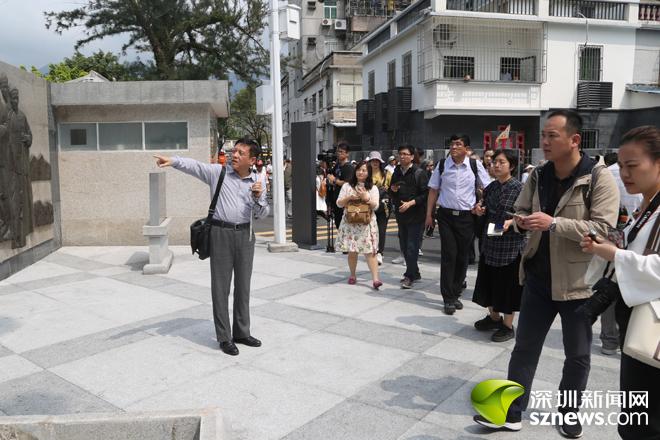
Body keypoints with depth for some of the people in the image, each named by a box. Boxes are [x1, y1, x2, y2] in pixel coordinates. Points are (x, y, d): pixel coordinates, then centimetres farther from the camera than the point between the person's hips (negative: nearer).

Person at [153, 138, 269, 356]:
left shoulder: (258, 181, 7)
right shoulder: (218, 172, 0)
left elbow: (262, 214, 7)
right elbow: (195, 166, -13)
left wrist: (258, 196, -11)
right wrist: (173, 161, -30)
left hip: (245, 234, 3)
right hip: (221, 232, -3)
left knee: (243, 285, 11)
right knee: (221, 287, 2)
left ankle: (241, 332, 26)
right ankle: (224, 337, 13)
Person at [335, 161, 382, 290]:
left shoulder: (373, 188, 7)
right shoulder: (347, 186, 8)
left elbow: (375, 206, 0)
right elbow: (339, 203, 6)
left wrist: (366, 198, -15)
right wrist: (349, 198, -11)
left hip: (367, 223, -1)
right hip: (350, 222, 1)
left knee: (370, 251, -8)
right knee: (352, 251, 5)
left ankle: (375, 279, -13)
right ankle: (352, 275, 23)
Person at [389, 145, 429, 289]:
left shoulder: (419, 173, -7)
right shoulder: (396, 172, 11)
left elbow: (426, 194, -10)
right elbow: (392, 194, 20)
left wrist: (411, 203, -19)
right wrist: (393, 190, -2)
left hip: (416, 215, -7)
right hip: (401, 215, 7)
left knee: (412, 247, -7)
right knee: (404, 246, 12)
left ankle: (410, 276, 2)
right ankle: (414, 273, 27)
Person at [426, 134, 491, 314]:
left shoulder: (475, 165, -2)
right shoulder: (442, 165, 0)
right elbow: (433, 190, 5)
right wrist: (429, 214, 3)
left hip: (467, 216, 1)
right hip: (446, 215, 0)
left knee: (462, 256, 9)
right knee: (448, 255, -2)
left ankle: (455, 293, 25)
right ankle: (448, 298, 7)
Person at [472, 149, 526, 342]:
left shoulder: (518, 188, -10)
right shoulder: (490, 187, 8)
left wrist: (511, 222, -28)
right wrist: (481, 211, -1)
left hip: (511, 243, -6)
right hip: (490, 242, 6)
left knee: (508, 284, 3)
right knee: (489, 281, 14)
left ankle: (507, 326, 17)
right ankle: (494, 317, 34)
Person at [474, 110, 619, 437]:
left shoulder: (599, 178, -13)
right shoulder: (538, 176, 3)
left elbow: (603, 228, -21)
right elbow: (521, 211, 13)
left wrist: (554, 223, -28)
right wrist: (521, 221, -11)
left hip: (577, 281, -4)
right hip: (538, 277, 4)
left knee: (577, 355, 14)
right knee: (524, 348, 10)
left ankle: (569, 412, 37)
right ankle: (511, 412, 22)